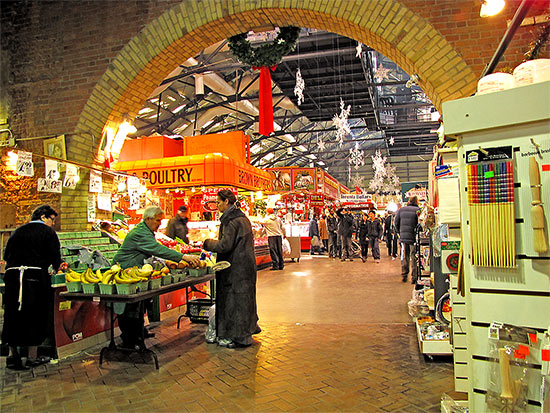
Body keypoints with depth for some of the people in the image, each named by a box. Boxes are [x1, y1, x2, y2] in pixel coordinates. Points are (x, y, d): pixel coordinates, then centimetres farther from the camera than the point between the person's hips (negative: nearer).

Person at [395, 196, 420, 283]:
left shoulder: (401, 210, 8)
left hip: (403, 237, 4)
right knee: (414, 257, 4)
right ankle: (414, 277, 5)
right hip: (413, 237, -4)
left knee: (405, 256, 15)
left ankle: (404, 275, 18)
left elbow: (396, 223, 10)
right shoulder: (418, 210, -6)